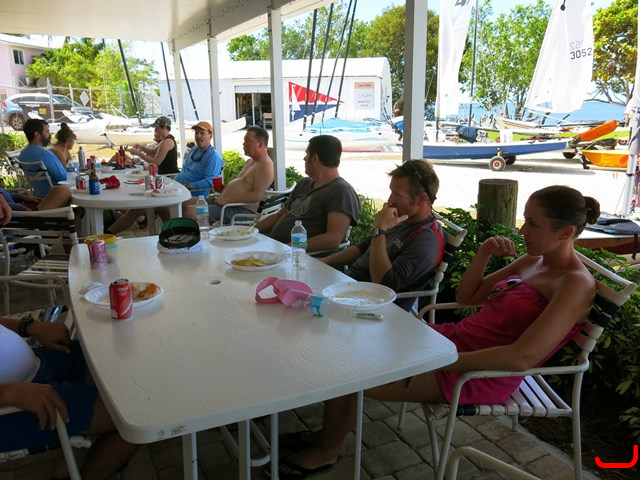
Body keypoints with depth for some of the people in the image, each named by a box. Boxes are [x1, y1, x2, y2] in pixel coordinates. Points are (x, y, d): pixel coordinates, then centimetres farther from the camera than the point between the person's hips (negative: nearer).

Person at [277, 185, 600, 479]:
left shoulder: (576, 283, -15)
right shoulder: (533, 261, 10)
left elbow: (522, 357, -26)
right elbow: (466, 296, 15)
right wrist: (484, 254, -2)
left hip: (477, 373, -9)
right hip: (453, 336, 9)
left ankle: (326, 449, 18)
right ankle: (329, 433, 18)